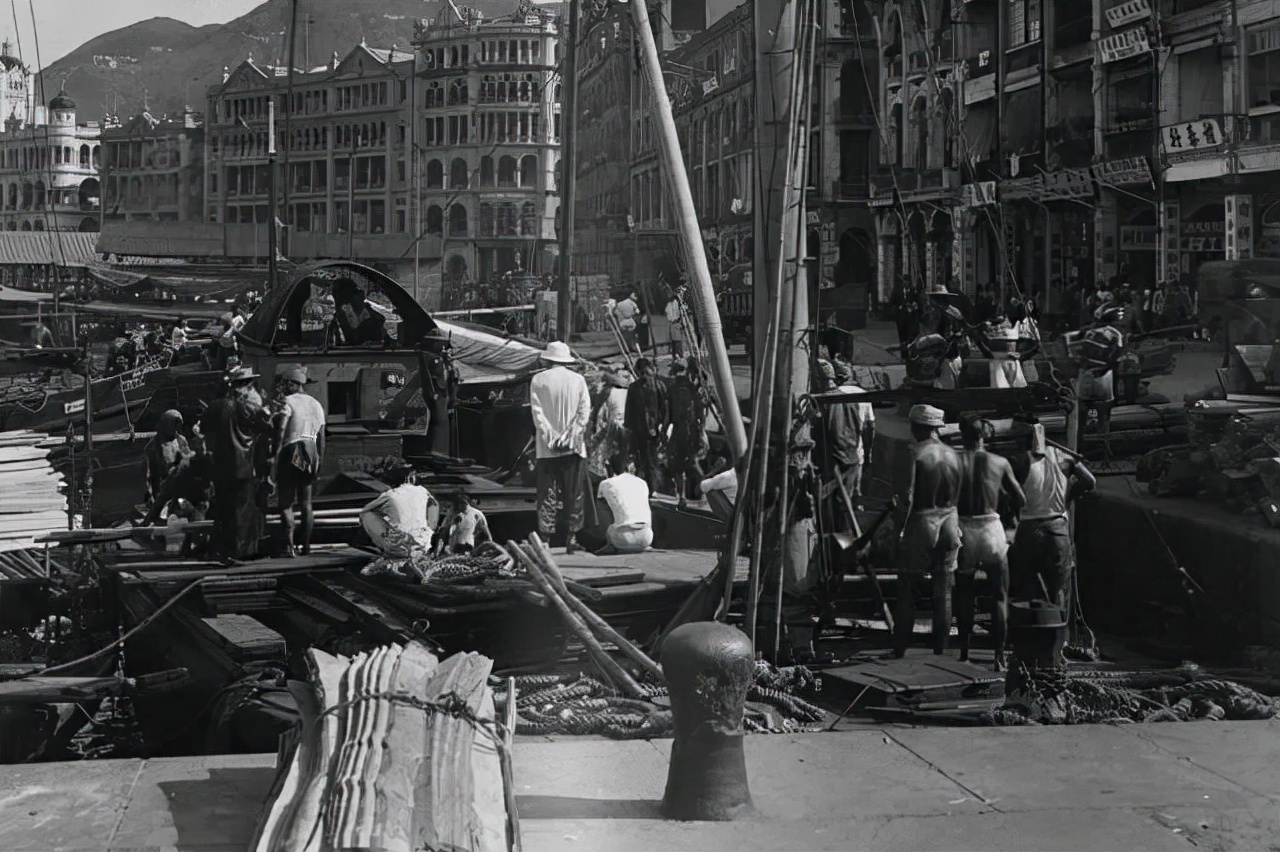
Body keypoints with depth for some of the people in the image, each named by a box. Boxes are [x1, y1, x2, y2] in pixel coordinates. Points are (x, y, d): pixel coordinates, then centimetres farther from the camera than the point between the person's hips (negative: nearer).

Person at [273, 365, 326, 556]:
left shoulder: (287, 402, -6)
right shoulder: (316, 404, 16)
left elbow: (280, 431, -17)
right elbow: (322, 437, 15)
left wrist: (275, 457, -17)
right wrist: (319, 462, 19)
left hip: (291, 453, -6)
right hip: (311, 454, 6)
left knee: (285, 503, -4)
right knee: (306, 503, 13)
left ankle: (290, 545, -14)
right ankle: (306, 545, 14)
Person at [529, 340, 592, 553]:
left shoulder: (538, 380, 0)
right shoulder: (578, 380, 4)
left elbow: (537, 411, -6)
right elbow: (585, 411, -3)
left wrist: (550, 437, -8)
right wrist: (570, 436, -6)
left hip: (547, 448, -1)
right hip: (574, 447, 1)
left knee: (547, 495, 2)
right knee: (574, 495, 6)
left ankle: (545, 538, -1)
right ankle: (571, 538, 5)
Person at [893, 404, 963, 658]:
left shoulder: (916, 453, -12)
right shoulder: (953, 455, 4)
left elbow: (907, 497, -15)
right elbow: (959, 494, 6)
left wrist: (901, 529, -8)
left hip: (921, 523, -4)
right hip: (949, 523, 5)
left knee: (907, 590, 4)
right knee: (943, 593, 8)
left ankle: (899, 651, 5)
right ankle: (940, 651, 13)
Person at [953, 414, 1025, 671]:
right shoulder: (1000, 463, -2)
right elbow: (1021, 500, 3)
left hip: (963, 531, 0)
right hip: (992, 530, 0)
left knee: (964, 594, 14)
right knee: (999, 596, 7)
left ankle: (964, 652, 16)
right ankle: (999, 657, 5)